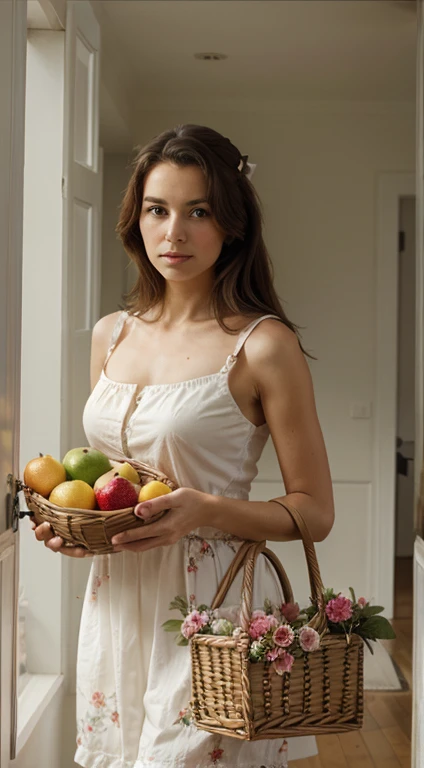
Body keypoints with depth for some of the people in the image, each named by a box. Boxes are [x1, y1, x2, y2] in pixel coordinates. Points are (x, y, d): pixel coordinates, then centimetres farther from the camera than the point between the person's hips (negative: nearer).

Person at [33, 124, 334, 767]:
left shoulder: (264, 345, -10)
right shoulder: (111, 335, 8)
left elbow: (314, 512, -8)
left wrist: (204, 509, -23)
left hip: (210, 609, -5)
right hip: (115, 601, 6)